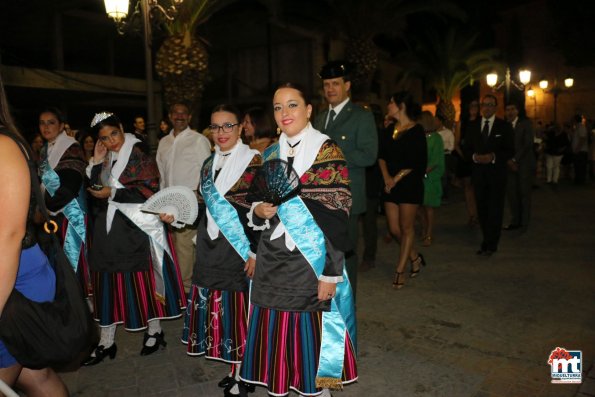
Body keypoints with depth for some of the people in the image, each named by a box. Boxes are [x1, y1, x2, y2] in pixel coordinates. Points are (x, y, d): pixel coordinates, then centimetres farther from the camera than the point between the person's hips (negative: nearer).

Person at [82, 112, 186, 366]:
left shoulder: (140, 155, -8)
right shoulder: (105, 159, 12)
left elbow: (149, 190, -16)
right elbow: (95, 191, 9)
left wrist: (112, 193, -13)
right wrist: (96, 162, 0)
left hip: (137, 228, -6)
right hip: (109, 228, 6)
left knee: (144, 280, 2)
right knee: (108, 283, 8)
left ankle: (154, 331, 22)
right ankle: (106, 342, 19)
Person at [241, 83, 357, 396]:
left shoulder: (327, 151, -8)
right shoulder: (271, 154, 10)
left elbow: (336, 218, -12)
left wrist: (330, 274, -15)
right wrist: (258, 211, -5)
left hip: (312, 262, -5)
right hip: (273, 263, 5)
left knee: (310, 333, 5)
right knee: (276, 334, 11)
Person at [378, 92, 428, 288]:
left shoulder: (416, 130, -6)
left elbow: (415, 162, -12)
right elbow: (382, 155, 7)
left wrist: (397, 179, -11)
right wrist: (386, 177, -7)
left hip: (409, 184, -6)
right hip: (391, 185, 6)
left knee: (406, 227, 2)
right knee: (394, 228, 7)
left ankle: (400, 271, 9)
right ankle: (415, 258, 29)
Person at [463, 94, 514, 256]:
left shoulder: (504, 126, 2)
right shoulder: (473, 126, 10)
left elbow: (510, 150, -1)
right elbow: (466, 148, 10)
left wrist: (493, 156, -17)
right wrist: (474, 156, -10)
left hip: (497, 173, -3)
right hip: (478, 173, 3)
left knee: (495, 209, -3)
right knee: (482, 208, 7)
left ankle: (490, 244, 3)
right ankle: (489, 241, 19)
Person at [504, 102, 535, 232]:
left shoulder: (525, 123, -1)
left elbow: (528, 144, -9)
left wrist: (515, 159, -13)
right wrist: (508, 161, -9)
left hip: (524, 164, -3)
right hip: (510, 164, 3)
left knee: (524, 193, 0)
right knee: (511, 193, 0)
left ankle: (524, 223, 8)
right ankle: (515, 221, 8)